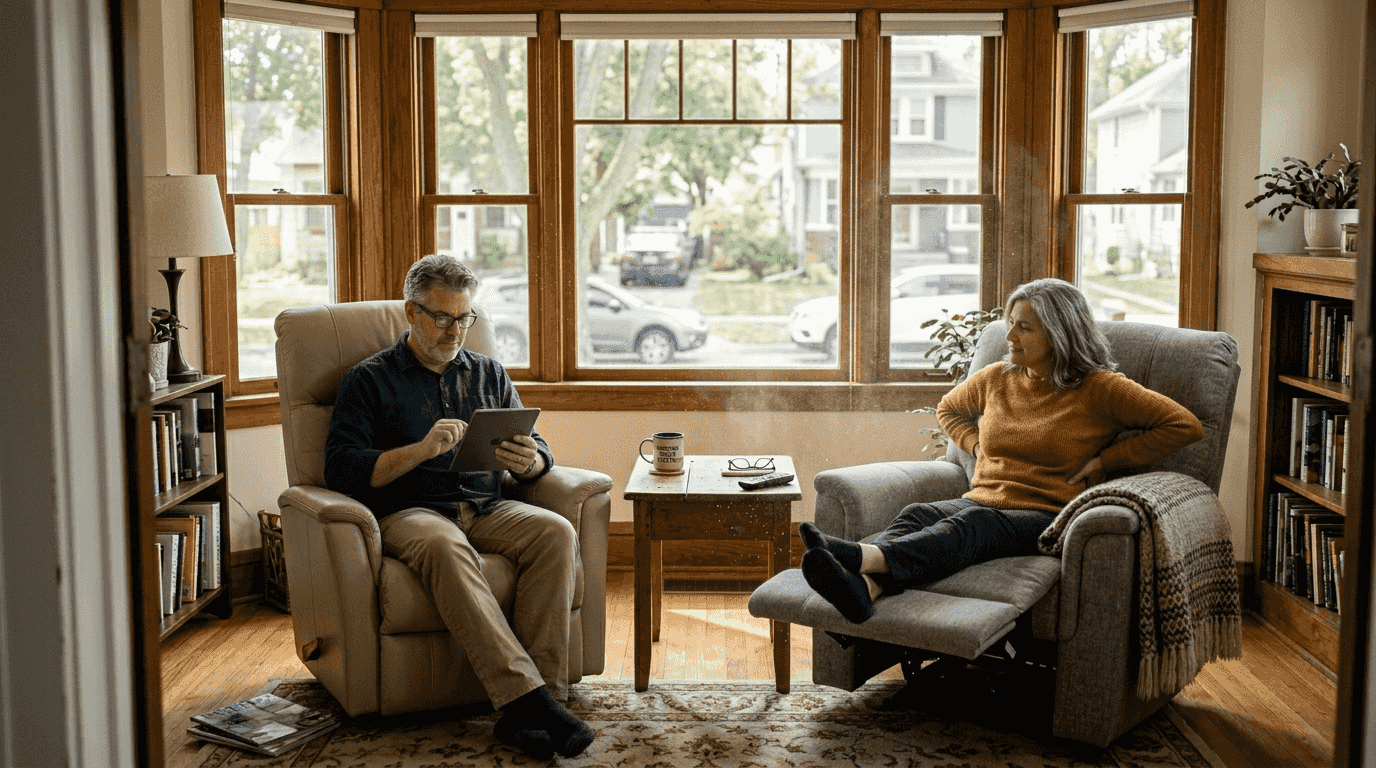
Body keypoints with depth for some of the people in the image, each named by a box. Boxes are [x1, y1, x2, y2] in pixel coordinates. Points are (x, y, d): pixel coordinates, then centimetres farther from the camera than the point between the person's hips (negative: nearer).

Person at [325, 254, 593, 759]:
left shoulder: (489, 374, 22)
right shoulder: (370, 380, 8)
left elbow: (538, 453, 18)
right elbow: (341, 470, -4)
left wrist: (530, 461, -7)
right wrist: (421, 450, -16)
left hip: (485, 508, 4)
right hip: (409, 511, -4)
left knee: (555, 533, -28)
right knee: (444, 546, -39)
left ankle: (525, 711, -34)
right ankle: (525, 696, -44)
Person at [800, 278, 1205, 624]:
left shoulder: (1099, 389, 1)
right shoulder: (996, 379, 17)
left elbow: (1186, 425, 0)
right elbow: (948, 409, 38)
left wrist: (1105, 459, -1)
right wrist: (976, 445, 17)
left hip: (1047, 517, -5)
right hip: (982, 500, 5)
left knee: (973, 524, -38)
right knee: (916, 513, -30)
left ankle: (863, 557, -65)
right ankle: (862, 586, -63)